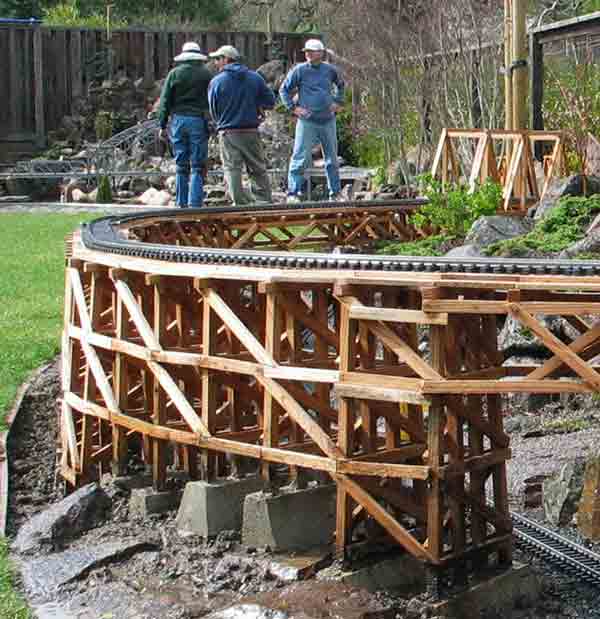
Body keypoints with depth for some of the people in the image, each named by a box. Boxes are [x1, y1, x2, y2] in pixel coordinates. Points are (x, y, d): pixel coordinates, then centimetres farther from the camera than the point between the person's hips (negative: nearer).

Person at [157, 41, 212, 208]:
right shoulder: (206, 74, 1)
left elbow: (165, 101, 4)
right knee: (197, 167, -1)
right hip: (198, 121, -2)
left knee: (181, 166, 11)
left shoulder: (174, 73, 5)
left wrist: (162, 125, 7)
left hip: (178, 120, 2)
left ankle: (181, 204, 13)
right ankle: (195, 204, -8)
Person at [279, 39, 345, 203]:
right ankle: (293, 193, -3)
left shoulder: (330, 70, 6)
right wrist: (293, 108, -5)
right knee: (300, 158, -8)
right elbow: (284, 90, 4)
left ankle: (335, 193, 20)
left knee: (332, 159, 10)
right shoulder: (299, 70, -3)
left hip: (328, 121, 4)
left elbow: (340, 85, 26)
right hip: (307, 121, -4)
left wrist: (338, 102, 14)